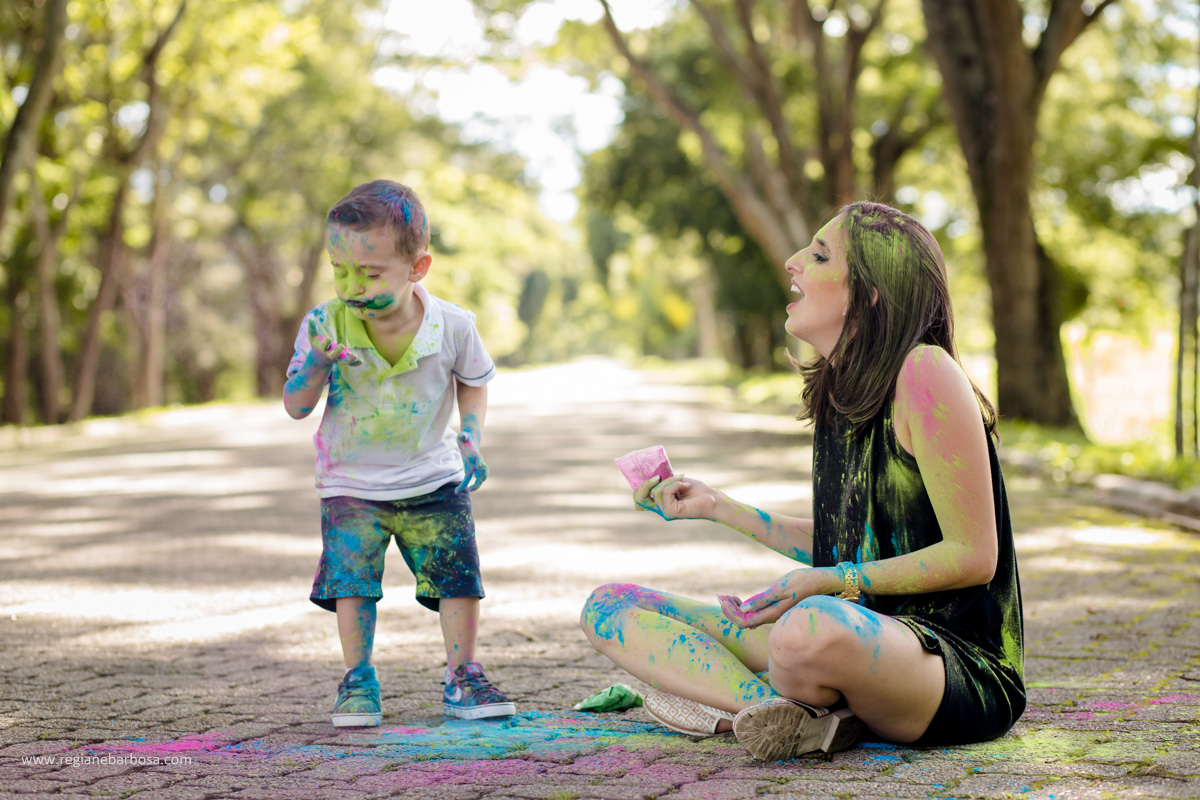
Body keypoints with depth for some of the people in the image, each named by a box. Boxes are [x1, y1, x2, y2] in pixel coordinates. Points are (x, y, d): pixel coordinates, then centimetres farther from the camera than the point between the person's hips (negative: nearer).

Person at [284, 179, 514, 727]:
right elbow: (294, 407, -11)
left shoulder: (452, 327, -15)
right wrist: (318, 363, -29)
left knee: (457, 575, -1)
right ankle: (357, 682, 7)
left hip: (433, 480, 1)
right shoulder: (325, 326, -16)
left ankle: (462, 678, 15)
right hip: (351, 485, 0)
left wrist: (470, 443, -6)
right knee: (351, 578, -9)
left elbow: (473, 383, 6)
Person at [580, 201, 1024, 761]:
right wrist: (719, 508, 17)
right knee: (608, 608, 2)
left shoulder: (924, 373, -14)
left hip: (959, 662, -9)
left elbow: (974, 557, -15)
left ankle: (735, 704, -10)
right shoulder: (836, 389, 12)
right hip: (861, 639, 9)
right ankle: (792, 712, -18)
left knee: (814, 630, -45)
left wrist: (827, 583, -21)